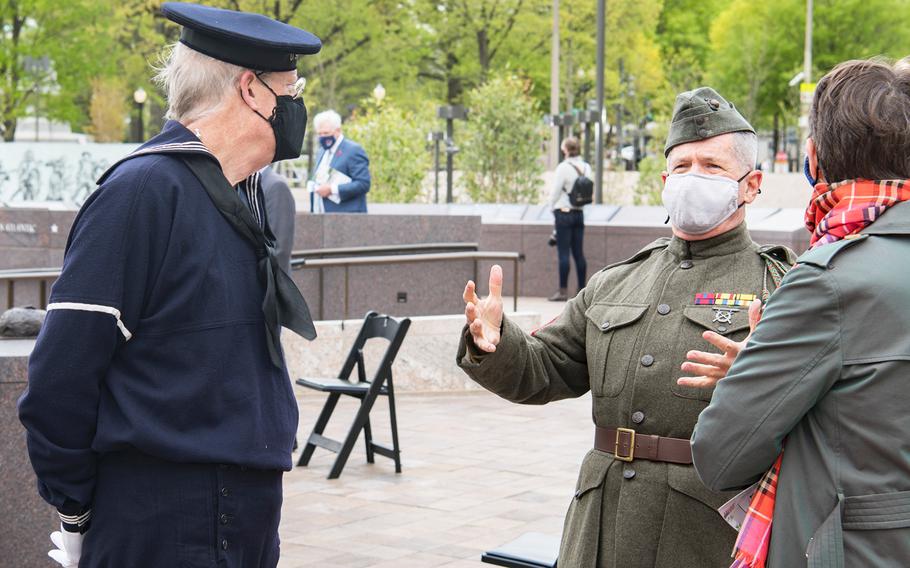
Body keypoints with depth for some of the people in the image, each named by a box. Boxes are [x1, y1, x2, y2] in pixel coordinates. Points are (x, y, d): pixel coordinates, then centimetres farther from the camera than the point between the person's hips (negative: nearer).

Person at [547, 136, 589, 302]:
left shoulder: (564, 167, -13)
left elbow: (556, 191, -8)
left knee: (564, 253, -3)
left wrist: (552, 208, 8)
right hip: (579, 213, 6)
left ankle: (563, 291, -3)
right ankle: (582, 290, 10)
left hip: (564, 212, -6)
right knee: (579, 253, 8)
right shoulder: (586, 167, 5)